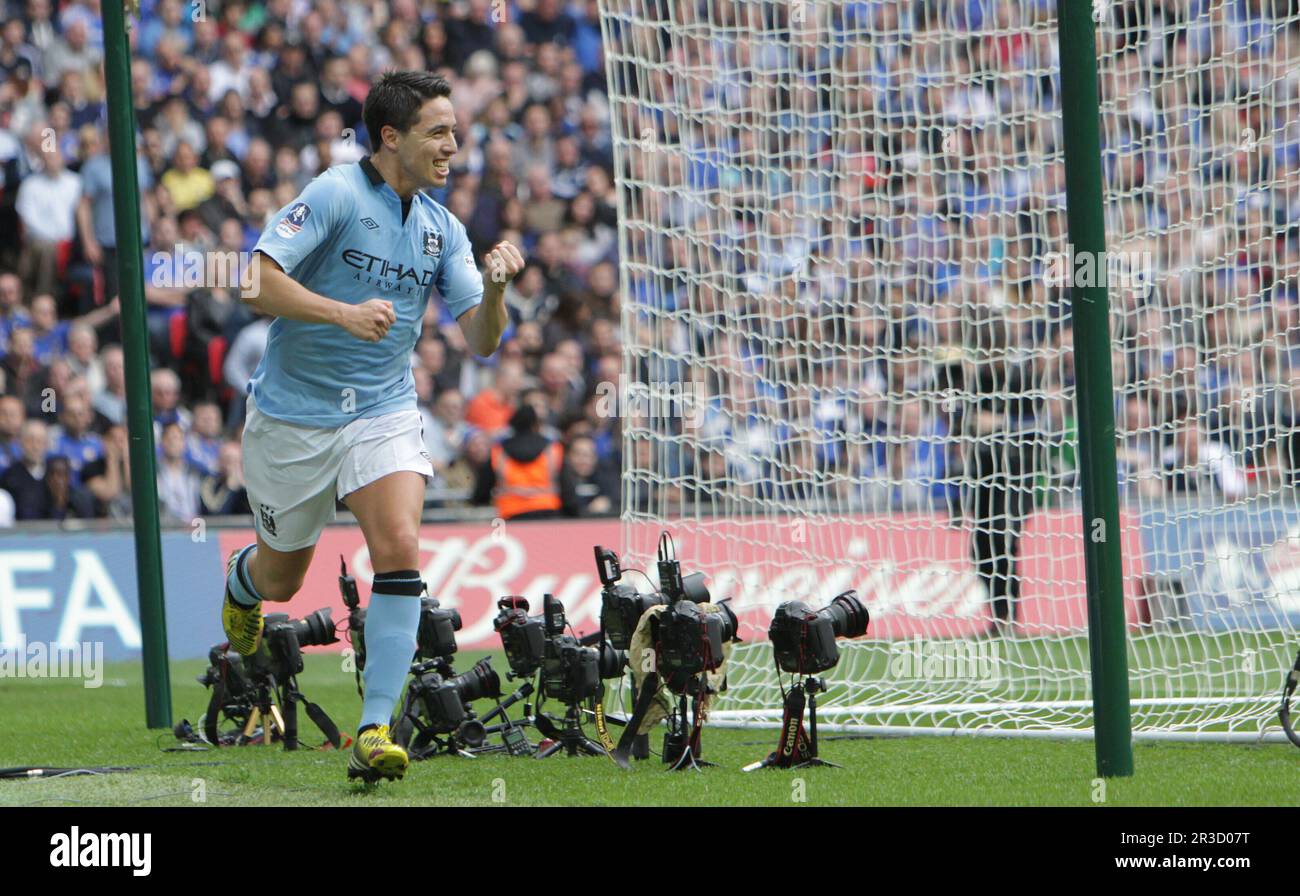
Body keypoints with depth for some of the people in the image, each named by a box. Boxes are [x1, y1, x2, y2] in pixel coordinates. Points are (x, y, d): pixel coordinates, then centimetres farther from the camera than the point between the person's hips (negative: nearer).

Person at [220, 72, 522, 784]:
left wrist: (494, 288, -18)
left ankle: (374, 731, -19)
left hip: (384, 412, 3)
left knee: (399, 550, -20)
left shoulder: (442, 229, 4)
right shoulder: (334, 195, -14)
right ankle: (239, 581, 52)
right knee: (282, 578, 11)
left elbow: (480, 340, 2)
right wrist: (344, 312, -31)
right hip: (294, 414, -3)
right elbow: (254, 280, -22)